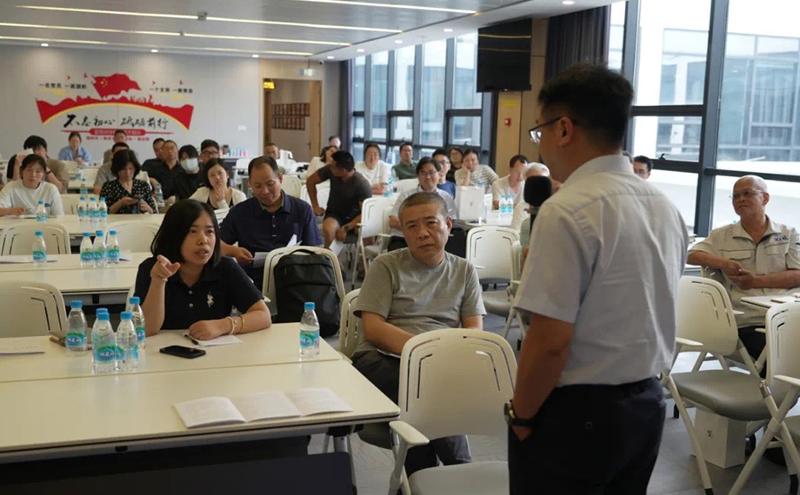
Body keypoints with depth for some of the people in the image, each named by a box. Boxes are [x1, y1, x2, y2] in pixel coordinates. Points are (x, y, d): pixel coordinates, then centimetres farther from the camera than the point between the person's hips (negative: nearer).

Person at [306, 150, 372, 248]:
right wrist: (315, 206, 2)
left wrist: (346, 228, -28)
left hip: (353, 218, -1)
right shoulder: (330, 171, -11)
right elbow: (310, 181, 5)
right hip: (334, 214, 2)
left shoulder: (362, 184, -20)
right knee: (328, 229, -34)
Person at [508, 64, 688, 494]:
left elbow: (550, 340, -23)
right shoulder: (665, 208, 5)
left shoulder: (568, 211, -21)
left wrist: (521, 414, -8)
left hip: (576, 413, -8)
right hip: (646, 406, 8)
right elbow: (640, 318, 12)